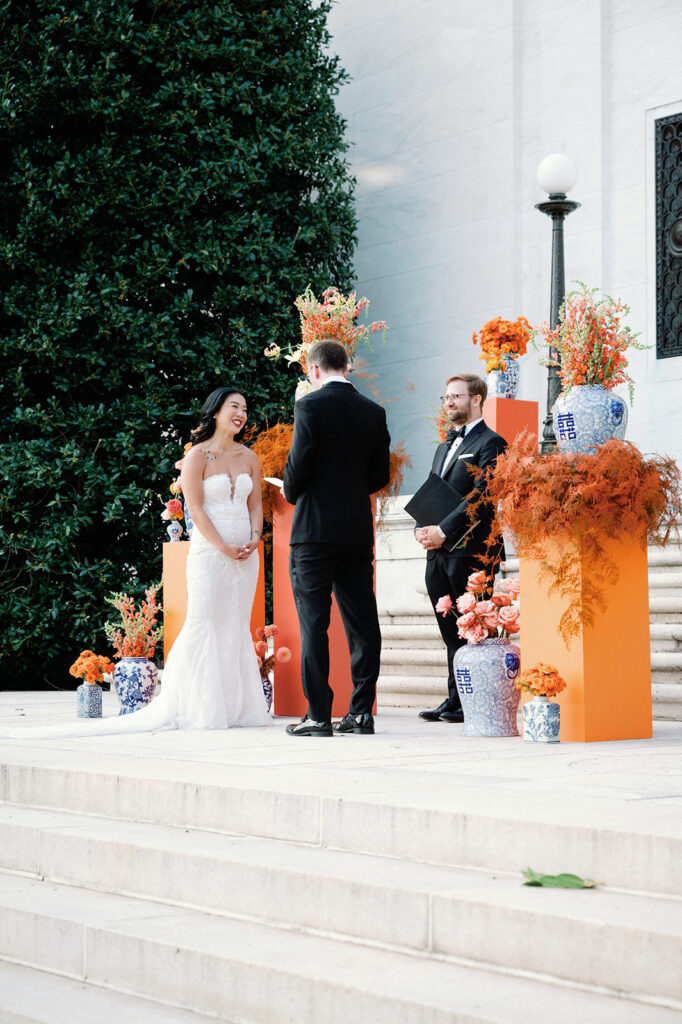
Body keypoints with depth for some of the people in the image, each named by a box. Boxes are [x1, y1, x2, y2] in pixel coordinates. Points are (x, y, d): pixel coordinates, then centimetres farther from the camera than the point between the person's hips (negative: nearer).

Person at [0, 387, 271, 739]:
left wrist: (254, 539, -5)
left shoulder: (249, 458, 14)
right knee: (203, 627, -10)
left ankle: (238, 706, 9)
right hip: (209, 551, -5)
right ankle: (200, 708, -7)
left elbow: (256, 504, 14)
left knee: (237, 629, 6)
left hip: (245, 555, 5)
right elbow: (196, 508, -9)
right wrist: (225, 548, -15)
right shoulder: (197, 456, -3)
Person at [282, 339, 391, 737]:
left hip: (315, 528, -5)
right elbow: (380, 475, 8)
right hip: (358, 530, 5)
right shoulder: (374, 412, 8)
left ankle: (319, 715, -3)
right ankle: (362, 711, 11)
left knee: (314, 622, -2)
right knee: (362, 621, 8)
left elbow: (298, 465, -12)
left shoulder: (310, 406, -9)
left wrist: (292, 494, 7)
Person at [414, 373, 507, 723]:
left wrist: (443, 531, -18)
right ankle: (455, 700, 12)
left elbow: (480, 495, -15)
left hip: (470, 551, -8)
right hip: (438, 553, 8)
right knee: (451, 632, 9)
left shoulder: (490, 444, -4)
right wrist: (422, 528, 1)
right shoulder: (443, 448, 24)